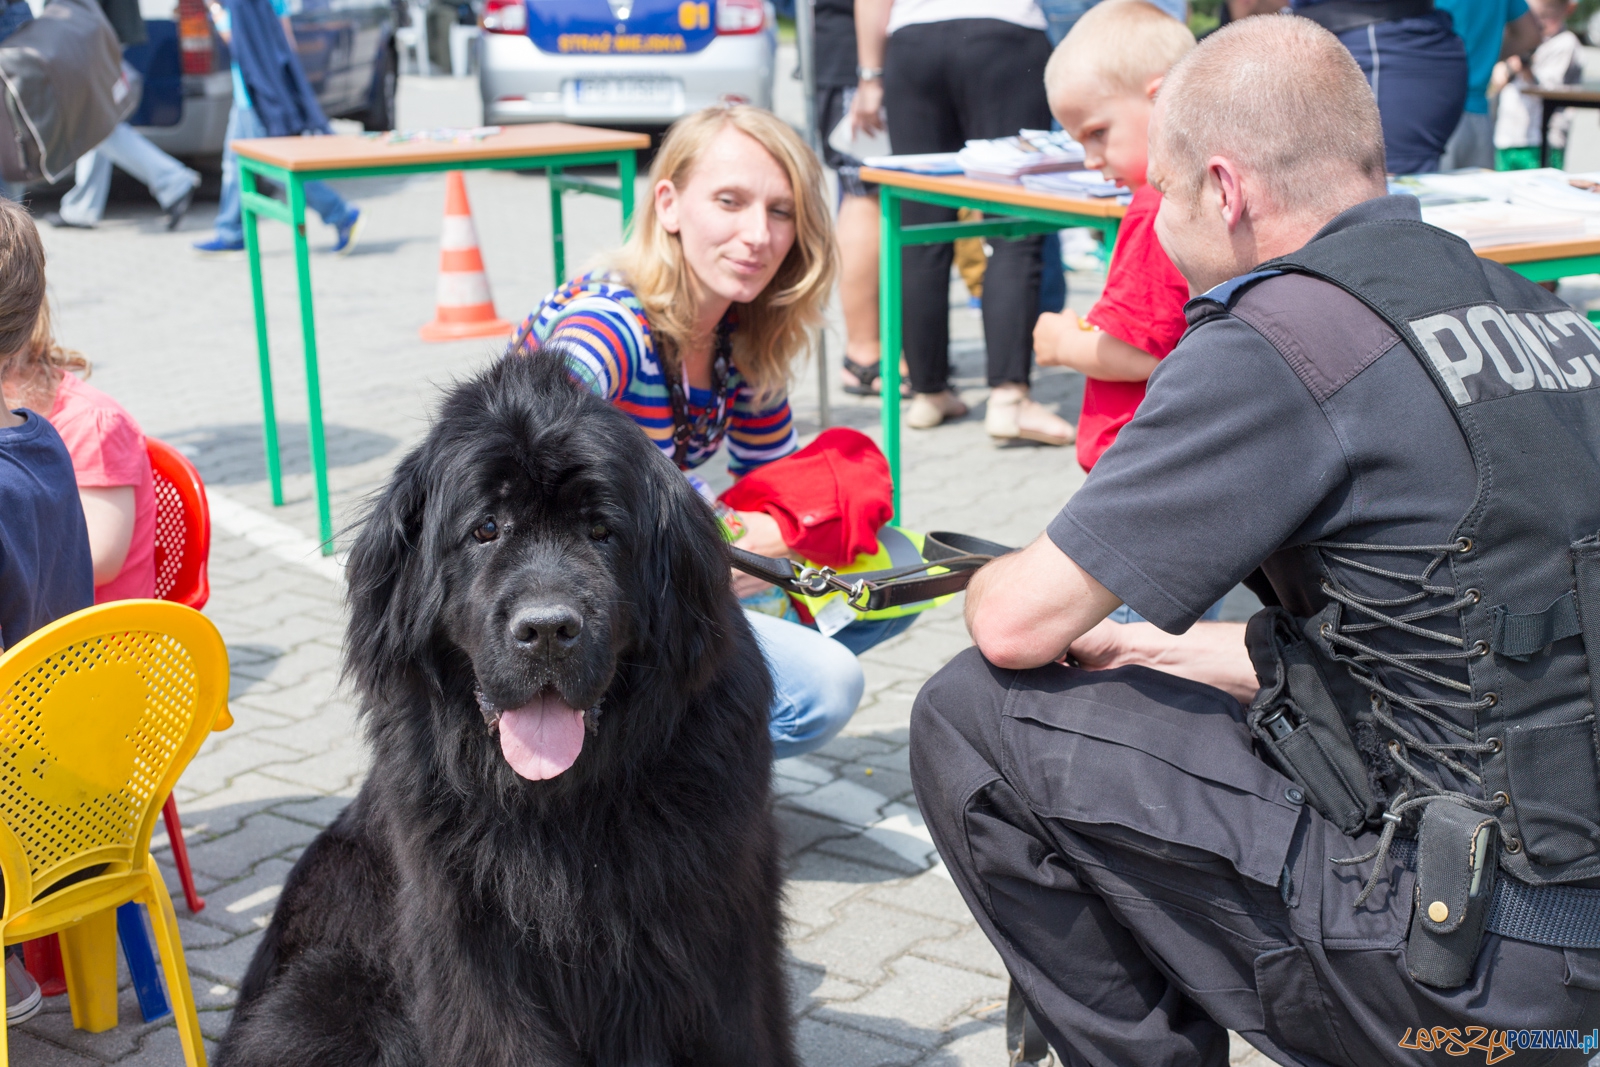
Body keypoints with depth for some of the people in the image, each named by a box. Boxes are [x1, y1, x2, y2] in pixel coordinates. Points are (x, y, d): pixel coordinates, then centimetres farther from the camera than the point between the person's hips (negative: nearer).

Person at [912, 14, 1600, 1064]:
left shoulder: (1276, 342, -16)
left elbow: (1019, 625, -11)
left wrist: (992, 585, 13)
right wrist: (1164, 649, 22)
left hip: (1467, 971, -9)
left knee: (975, 720, -3)